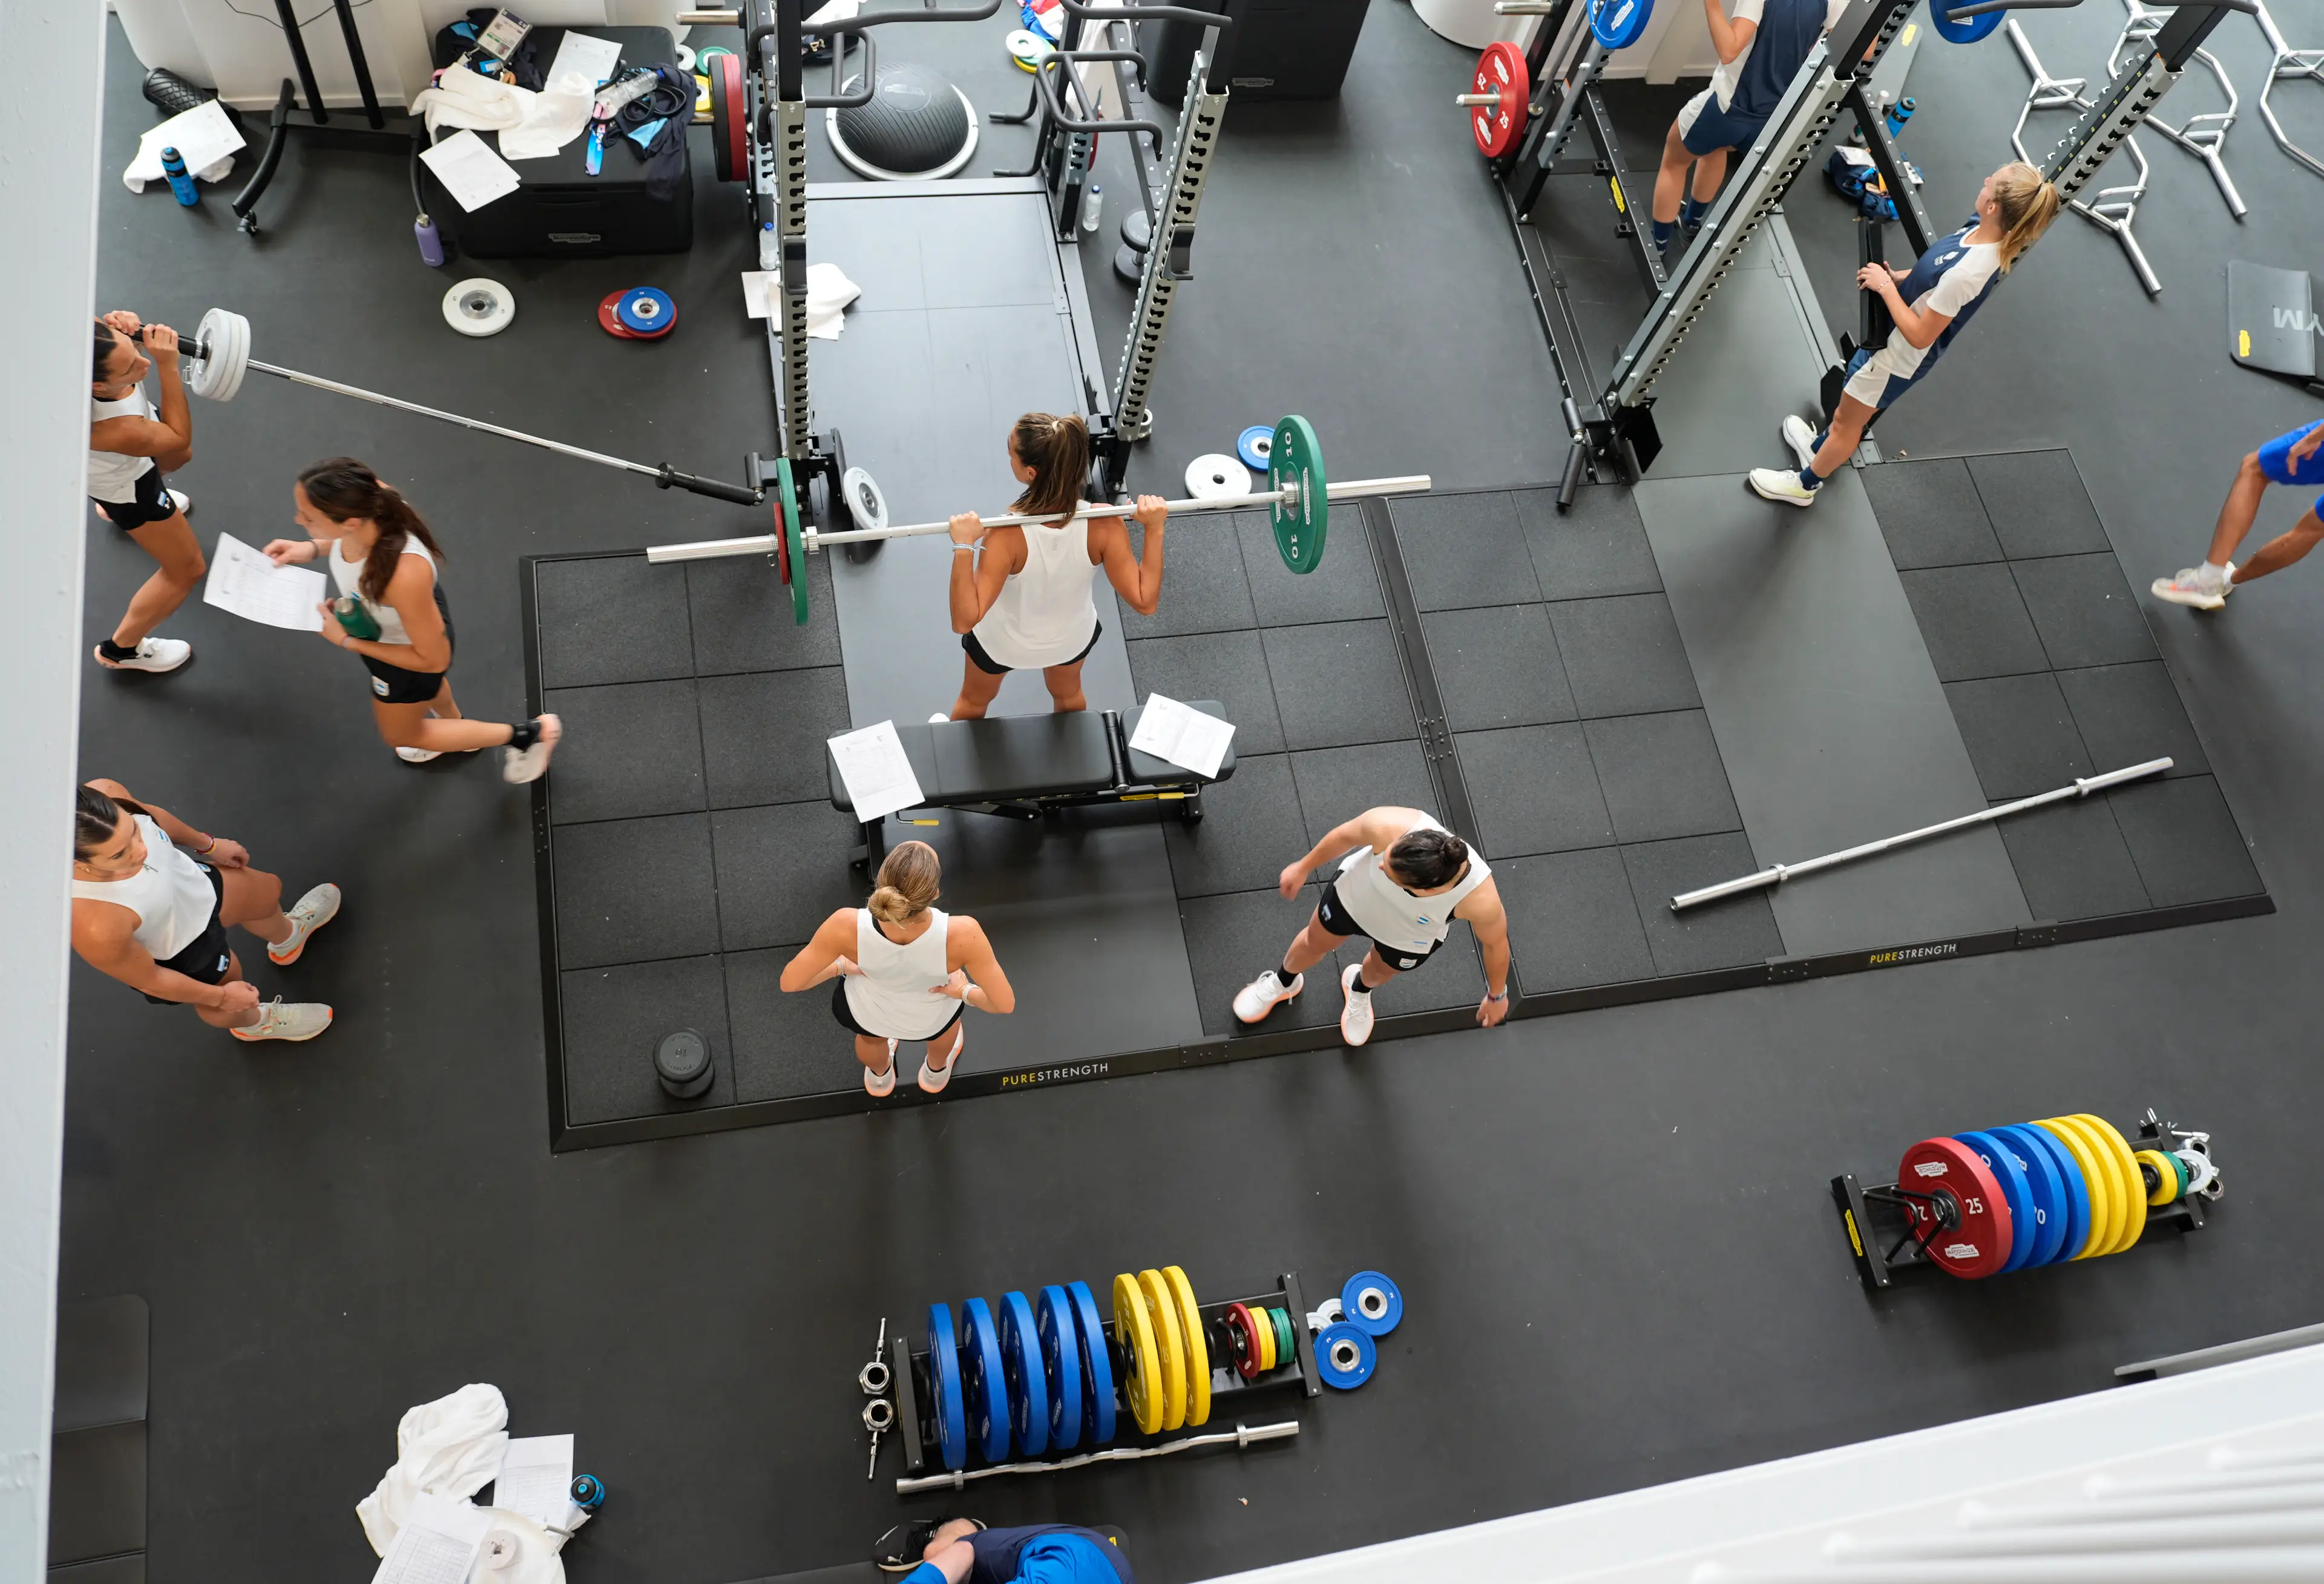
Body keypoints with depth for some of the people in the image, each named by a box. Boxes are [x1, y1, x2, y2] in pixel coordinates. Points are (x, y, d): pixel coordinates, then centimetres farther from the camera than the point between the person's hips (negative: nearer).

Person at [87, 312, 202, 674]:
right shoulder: (109, 430, -49)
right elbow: (179, 436, -30)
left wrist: (124, 323, -33)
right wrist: (168, 366, -38)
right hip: (123, 483, -8)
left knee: (180, 458, 41)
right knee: (188, 568, 9)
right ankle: (121, 650, 30)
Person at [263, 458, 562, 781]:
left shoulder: (403, 575, -50)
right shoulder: (368, 500, -32)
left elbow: (433, 660, -31)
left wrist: (347, 642, -27)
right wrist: (312, 548, -15)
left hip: (407, 649, -6)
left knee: (401, 734, 26)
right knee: (421, 689, 39)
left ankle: (528, 734, 33)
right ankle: (458, 730, 71)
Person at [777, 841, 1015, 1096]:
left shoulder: (847, 926, -40)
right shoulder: (960, 934, -42)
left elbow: (790, 982, -24)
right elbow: (1005, 1004, -30)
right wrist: (965, 991, -11)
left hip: (864, 1014, 1)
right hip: (933, 1020, 0)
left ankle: (879, 1078, 72)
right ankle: (936, 1072, 67)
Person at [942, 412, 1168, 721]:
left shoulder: (1008, 535, -42)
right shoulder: (1104, 524, -34)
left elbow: (965, 620, -42)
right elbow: (1145, 602, -26)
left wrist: (964, 547, -46)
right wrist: (1154, 530, -26)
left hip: (1002, 643, -2)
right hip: (1073, 637, 3)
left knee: (973, 703, 34)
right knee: (1069, 695, 39)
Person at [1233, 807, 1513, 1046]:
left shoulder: (1479, 898, -45)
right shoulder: (1387, 826, -44)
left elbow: (1496, 943, -22)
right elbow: (1347, 835, -20)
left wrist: (1497, 995, -3)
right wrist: (1304, 866, -2)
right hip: (1356, 893, 1)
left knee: (1381, 970, 32)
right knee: (1314, 943, 29)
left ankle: (1359, 990, 70)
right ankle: (1283, 982, 65)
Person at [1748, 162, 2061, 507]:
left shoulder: (1966, 272, -40)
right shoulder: (1986, 232, -13)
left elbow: (1919, 335, -30)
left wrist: (1886, 287, -24)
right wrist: (1899, 277, -5)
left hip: (1899, 358, -8)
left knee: (1847, 422, 15)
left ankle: (1805, 484, 37)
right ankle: (1821, 447, 56)